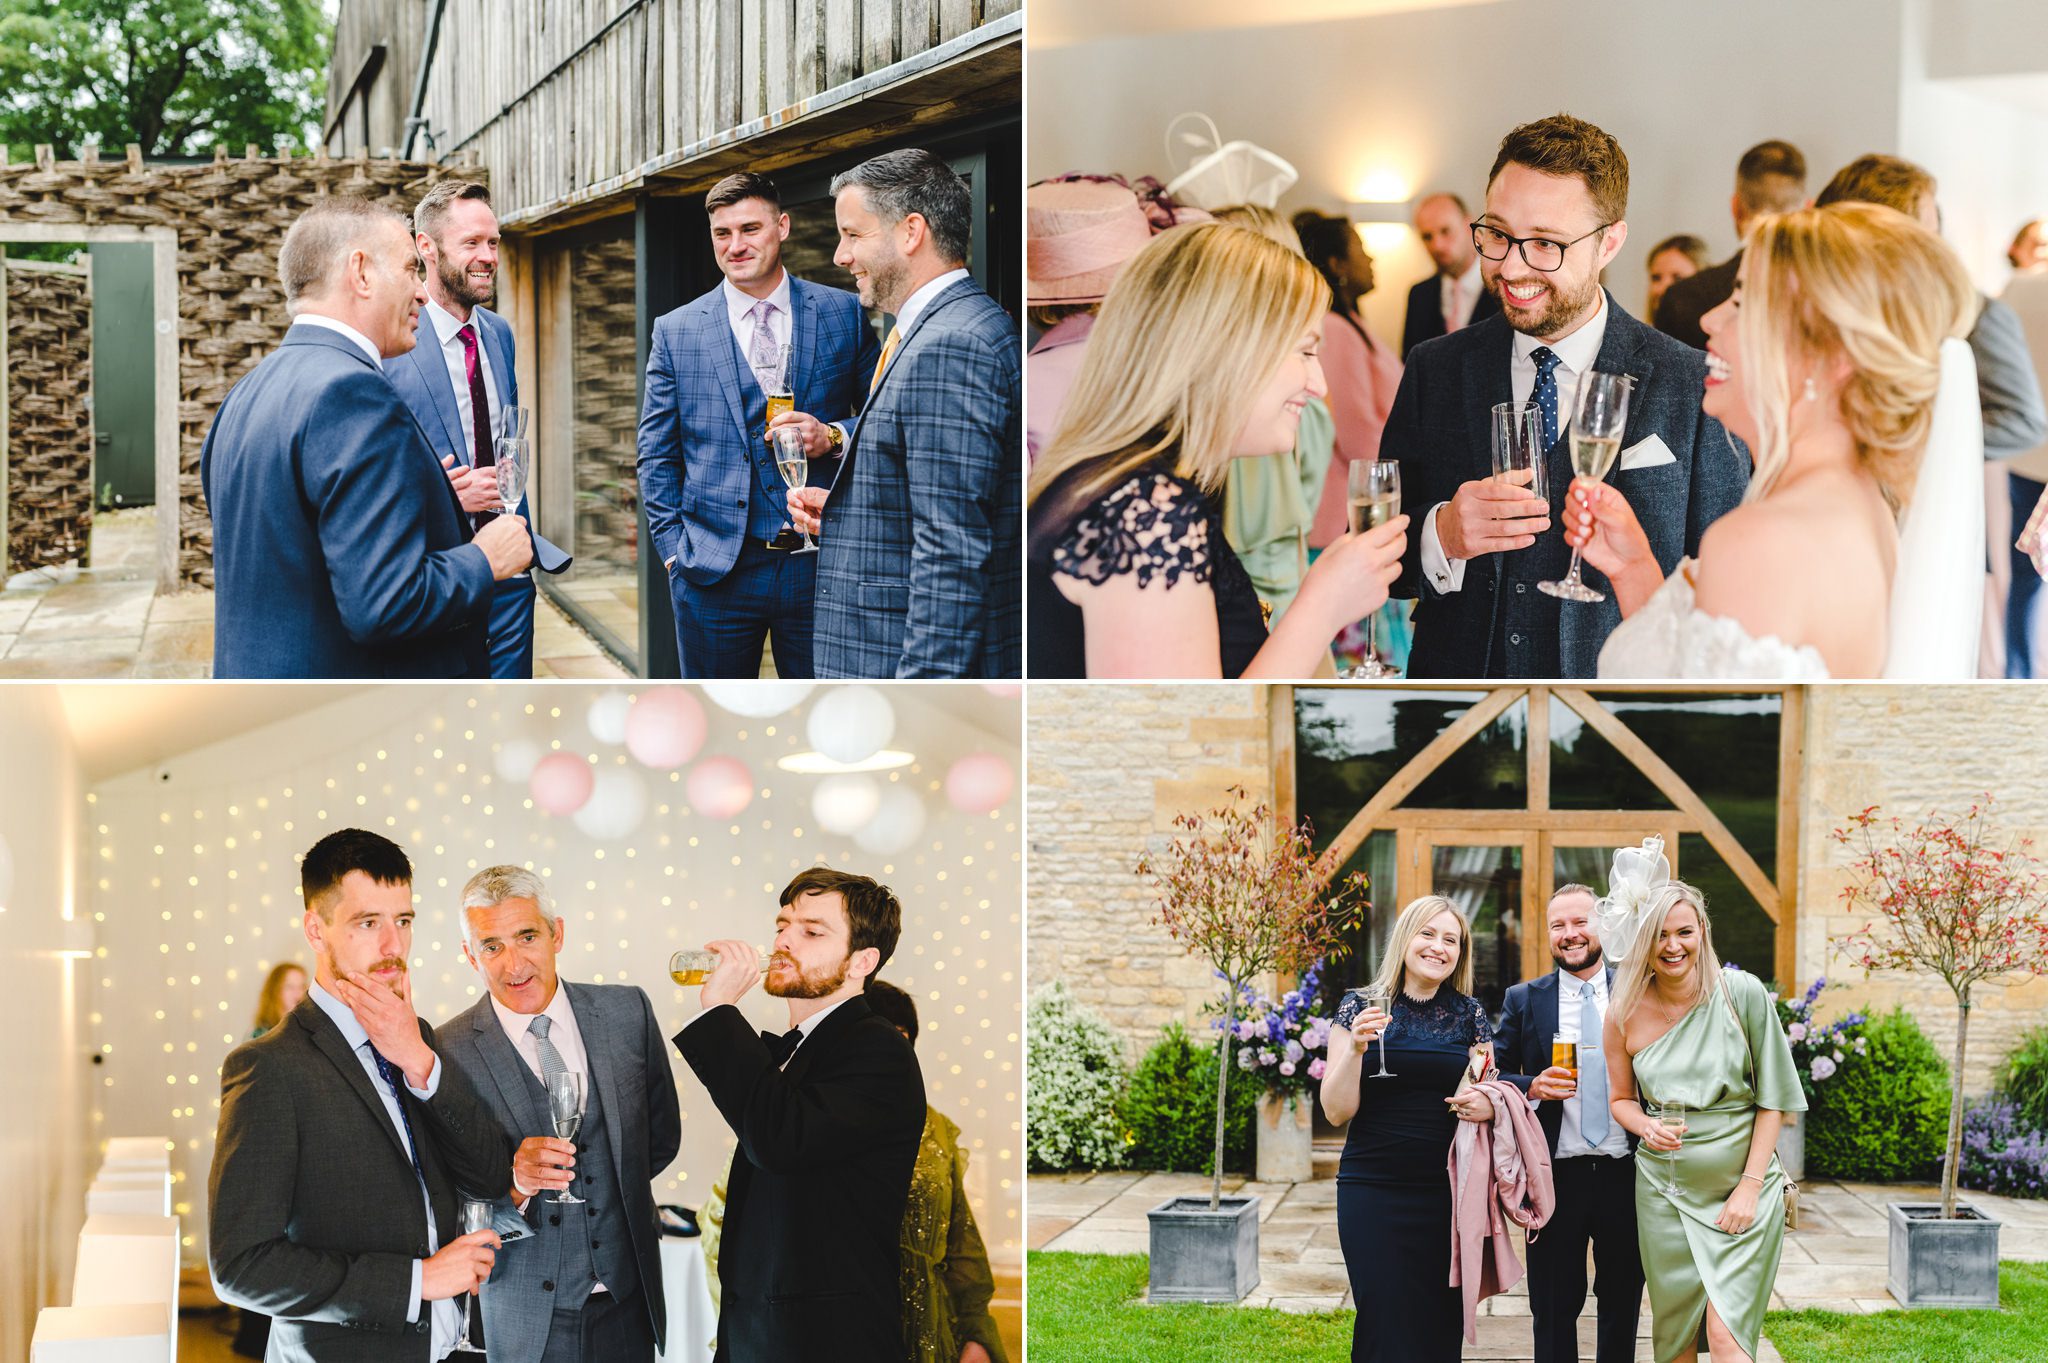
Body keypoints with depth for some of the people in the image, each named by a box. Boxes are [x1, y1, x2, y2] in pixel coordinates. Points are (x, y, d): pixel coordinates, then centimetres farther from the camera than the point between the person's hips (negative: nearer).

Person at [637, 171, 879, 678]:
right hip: (714, 574, 1)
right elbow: (656, 456, 9)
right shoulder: (676, 331, 7)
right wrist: (675, 548, 0)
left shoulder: (845, 314, 5)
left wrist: (834, 437, -11)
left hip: (820, 565, 0)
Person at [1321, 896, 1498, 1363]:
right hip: (1374, 1192, -2)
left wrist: (1489, 1104, -8)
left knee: (1442, 1326, 4)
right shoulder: (1362, 1007, 0)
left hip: (1447, 1194, 2)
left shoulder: (1469, 1014, 7)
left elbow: (1489, 1089, 15)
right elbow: (1337, 1110, -3)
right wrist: (1356, 1045, -18)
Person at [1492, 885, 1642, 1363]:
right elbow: (1494, 1079, 5)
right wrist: (1533, 1087, -14)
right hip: (1556, 1176, 0)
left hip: (1625, 1175, 0)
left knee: (1623, 1304, 10)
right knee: (1554, 1310, 5)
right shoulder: (1524, 1000, 5)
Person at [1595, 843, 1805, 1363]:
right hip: (1664, 1189, 3)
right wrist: (1648, 1127, -10)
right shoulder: (1624, 1014, -2)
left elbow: (1773, 1098, -4)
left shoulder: (1742, 994, -9)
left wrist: (1750, 1186, -10)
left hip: (1741, 1186, -3)